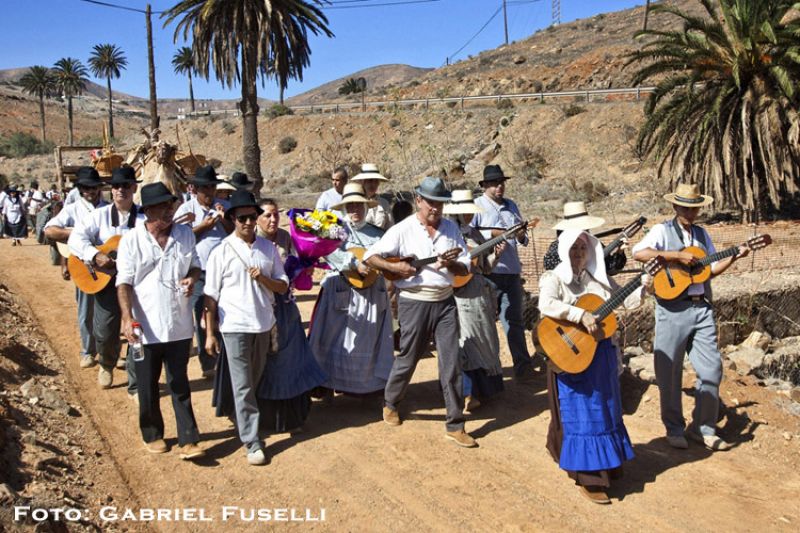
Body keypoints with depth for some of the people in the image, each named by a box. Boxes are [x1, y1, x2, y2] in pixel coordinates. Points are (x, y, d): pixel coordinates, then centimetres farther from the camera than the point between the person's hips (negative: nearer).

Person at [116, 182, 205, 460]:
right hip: (146, 326, -1)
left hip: (179, 324, 2)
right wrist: (127, 317, -20)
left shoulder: (185, 234, 2)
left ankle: (188, 440, 13)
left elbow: (194, 265, 15)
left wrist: (192, 278, -9)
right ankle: (152, 434, 32)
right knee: (148, 385, 13)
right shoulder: (131, 240, -6)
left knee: (179, 384, 9)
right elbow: (124, 282, -8)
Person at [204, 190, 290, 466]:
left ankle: (245, 421, 35)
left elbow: (283, 286, 7)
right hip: (235, 326, -4)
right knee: (243, 386, -1)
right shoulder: (222, 252, -4)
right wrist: (210, 334, -4)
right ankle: (252, 442, 5)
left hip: (264, 324, 4)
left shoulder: (269, 248, 5)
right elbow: (211, 296, -3)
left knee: (255, 382, 15)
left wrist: (263, 279, -14)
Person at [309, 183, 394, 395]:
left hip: (373, 294, 4)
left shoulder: (378, 233, 12)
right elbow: (329, 251, -18)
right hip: (341, 293, -4)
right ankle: (325, 383, 12)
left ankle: (370, 383, 22)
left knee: (369, 339, 11)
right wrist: (355, 264, -25)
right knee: (336, 339, 1)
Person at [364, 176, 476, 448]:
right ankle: (390, 403, 38)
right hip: (415, 303, -3)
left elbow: (465, 267, 6)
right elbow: (369, 256, -7)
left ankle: (454, 425, 11)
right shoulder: (403, 230, -6)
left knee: (451, 363, 2)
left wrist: (451, 264, -15)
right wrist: (394, 267, -21)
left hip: (445, 301, 3)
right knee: (407, 359, 10)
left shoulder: (451, 228, 5)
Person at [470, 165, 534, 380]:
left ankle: (523, 366, 8)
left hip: (512, 271, 5)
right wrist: (492, 233, -19)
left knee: (514, 320, 6)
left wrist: (522, 236, 0)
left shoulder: (511, 206, 17)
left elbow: (522, 238, 23)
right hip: (488, 271, -5)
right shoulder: (477, 206, -1)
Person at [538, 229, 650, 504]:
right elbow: (546, 304, -28)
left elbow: (624, 300, 12)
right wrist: (582, 315, -32)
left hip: (602, 352, 7)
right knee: (581, 414, -2)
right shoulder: (554, 278, -9)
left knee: (605, 410, 18)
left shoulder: (598, 277, 10)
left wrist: (642, 286, -4)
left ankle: (606, 464, 37)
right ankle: (587, 478, 8)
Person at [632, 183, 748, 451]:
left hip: (702, 309, 6)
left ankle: (702, 427, 21)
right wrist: (677, 255, -21)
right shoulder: (662, 231, -2)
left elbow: (712, 268, 17)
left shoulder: (702, 234, 16)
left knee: (712, 368, 6)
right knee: (669, 372, 3)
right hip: (673, 310, -5)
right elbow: (638, 253, -20)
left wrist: (734, 256, 2)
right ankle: (674, 429, 17)